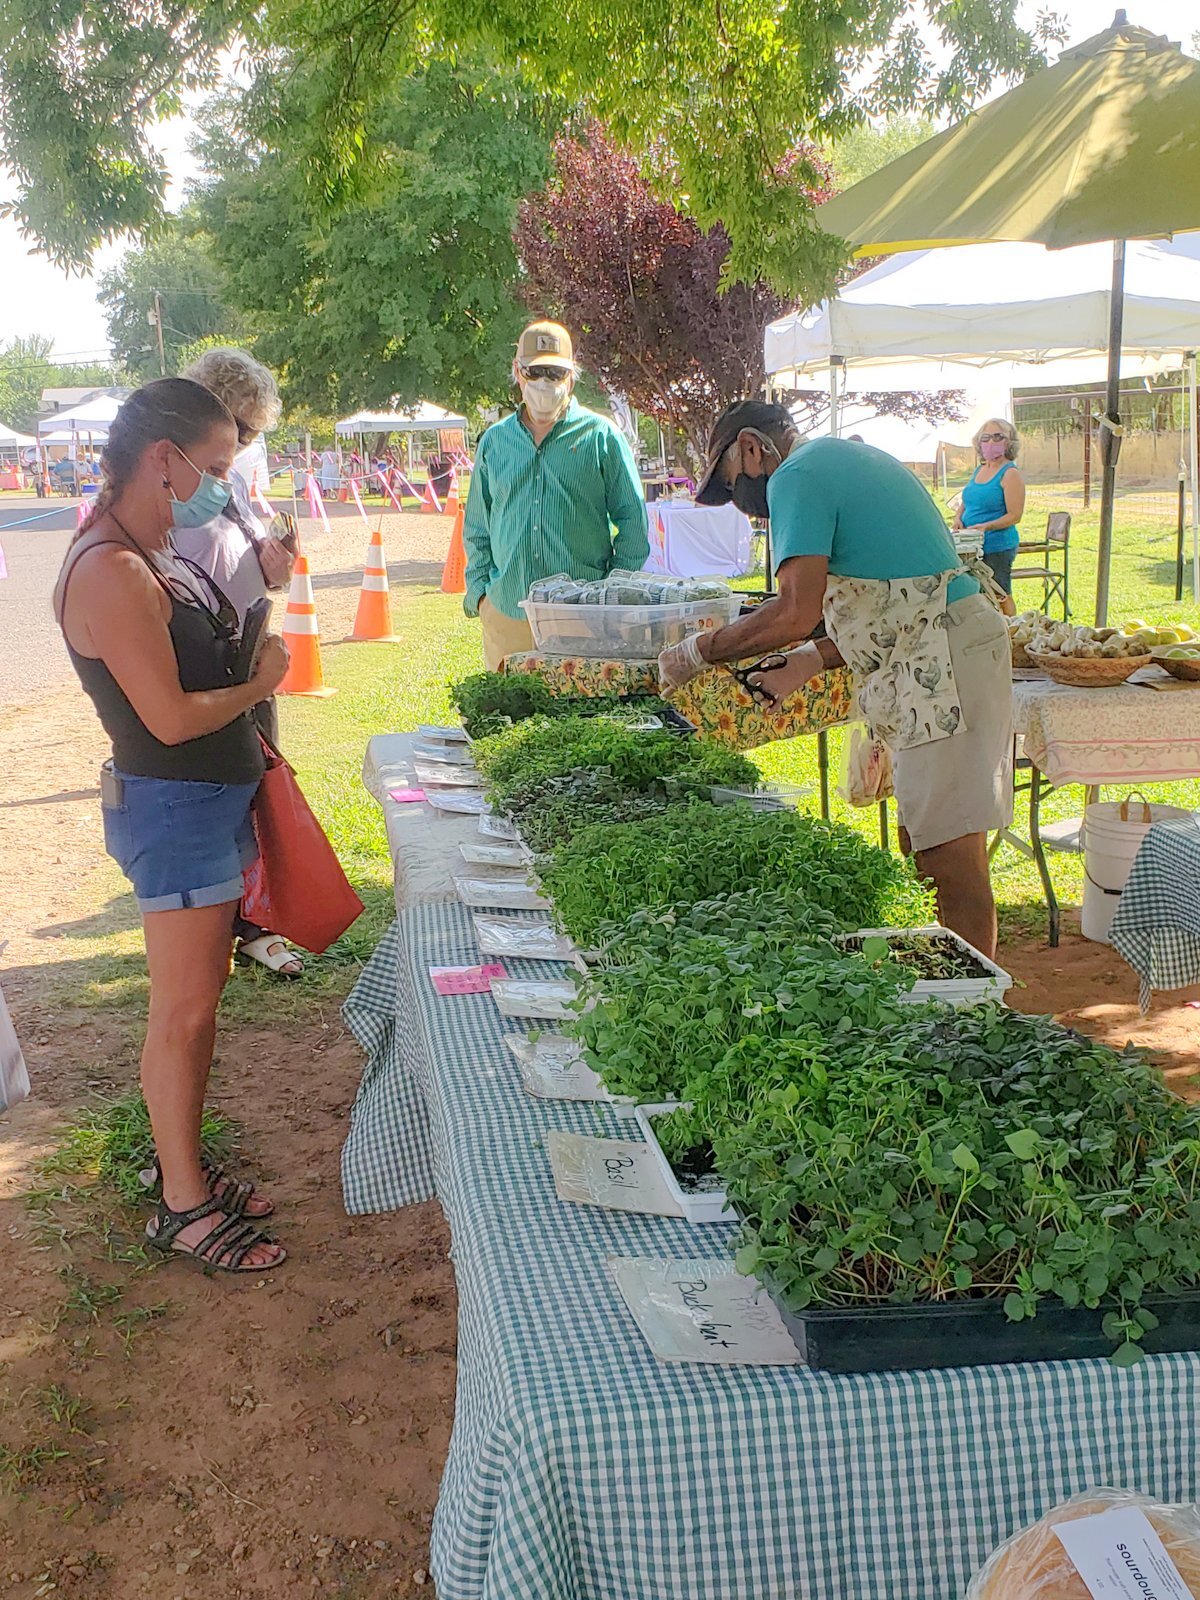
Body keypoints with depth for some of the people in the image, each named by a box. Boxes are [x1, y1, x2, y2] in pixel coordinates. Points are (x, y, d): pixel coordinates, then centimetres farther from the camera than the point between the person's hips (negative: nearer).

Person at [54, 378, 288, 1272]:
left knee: (199, 999, 18)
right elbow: (172, 715, -24)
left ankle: (182, 1168, 32)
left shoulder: (149, 554, 10)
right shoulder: (112, 573, -22)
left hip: (210, 802, 10)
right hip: (174, 810, -10)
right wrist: (259, 684, -9)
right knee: (183, 1013, 0)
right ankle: (182, 1209, 14)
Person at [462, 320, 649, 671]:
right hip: (506, 614, 3)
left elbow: (633, 522, 5)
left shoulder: (600, 436, 4)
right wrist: (479, 589, 9)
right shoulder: (494, 441, 14)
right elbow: (476, 526, 20)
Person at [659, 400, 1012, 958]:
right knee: (921, 849, 14)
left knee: (948, 859, -6)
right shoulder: (847, 458, 23)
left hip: (941, 665, -10)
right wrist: (812, 659, 13)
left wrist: (696, 652, -9)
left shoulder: (796, 477, -8)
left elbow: (795, 612, -21)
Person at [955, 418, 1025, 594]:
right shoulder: (978, 471, 15)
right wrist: (958, 518, 3)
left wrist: (986, 526, -25)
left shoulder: (1010, 474, -8)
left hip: (997, 547, -7)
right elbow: (966, 503, 24)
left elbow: (1014, 515, -13)